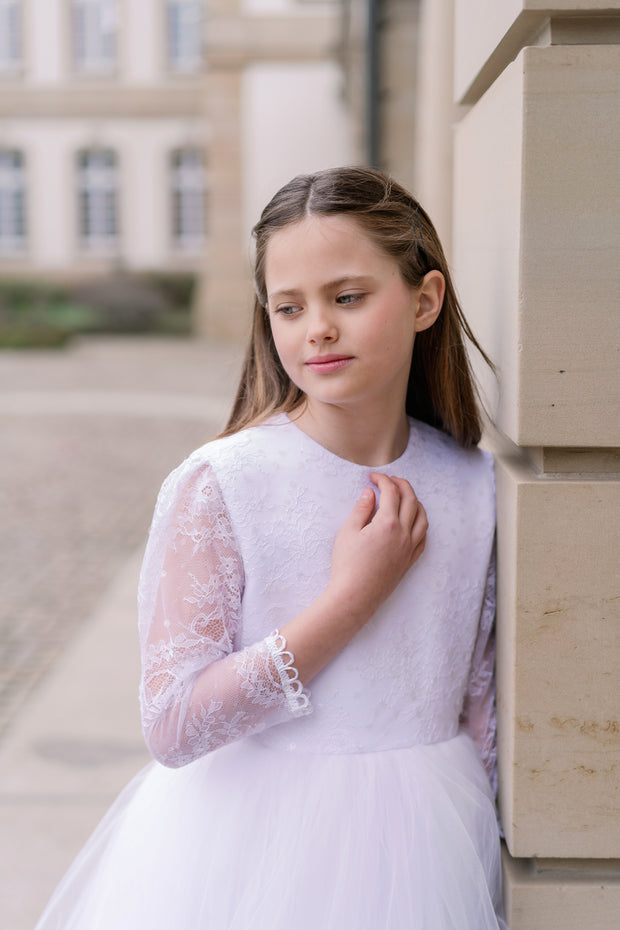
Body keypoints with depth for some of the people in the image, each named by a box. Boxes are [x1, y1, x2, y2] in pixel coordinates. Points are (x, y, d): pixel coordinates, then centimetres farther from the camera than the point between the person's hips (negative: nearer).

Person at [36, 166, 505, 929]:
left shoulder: (475, 489, -4)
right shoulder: (217, 484, -16)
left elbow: (481, 704, 6)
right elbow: (174, 729, -20)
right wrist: (353, 596, -22)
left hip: (418, 844, 3)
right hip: (252, 852, -3)